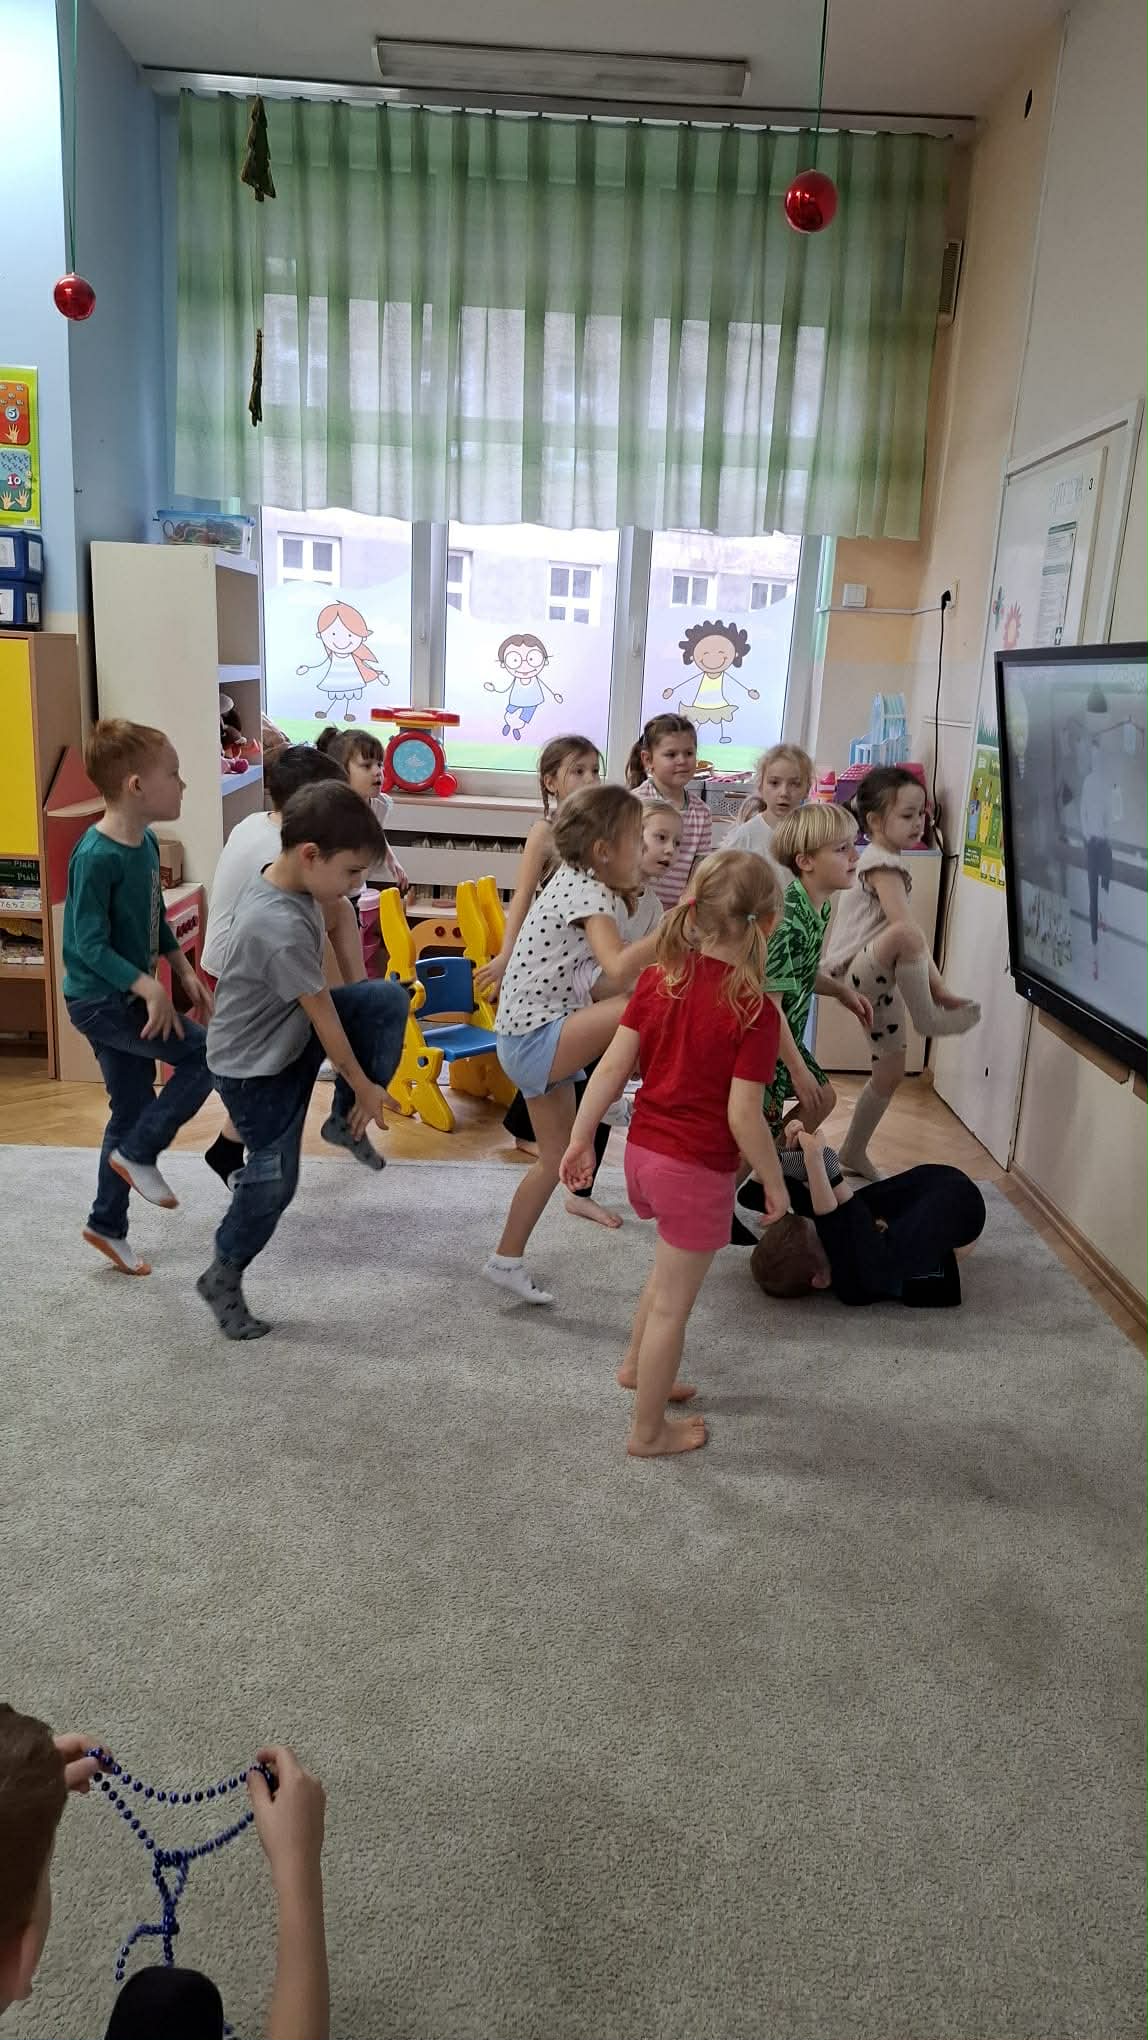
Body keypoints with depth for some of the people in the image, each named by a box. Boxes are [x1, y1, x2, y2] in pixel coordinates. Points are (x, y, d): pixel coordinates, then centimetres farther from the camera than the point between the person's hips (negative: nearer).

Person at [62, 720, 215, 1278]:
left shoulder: (146, 843, 3)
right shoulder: (97, 856, -24)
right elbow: (89, 944, -25)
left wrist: (185, 973, 12)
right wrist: (150, 988, -32)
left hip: (125, 998, 9)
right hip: (100, 1000, -9)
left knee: (133, 1111, 15)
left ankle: (108, 1226, 30)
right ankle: (138, 1154, 4)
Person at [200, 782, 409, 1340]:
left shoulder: (278, 879, -6)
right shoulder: (281, 927, -35)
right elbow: (322, 1015, -24)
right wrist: (363, 1084, -12)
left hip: (288, 1029, 8)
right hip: (255, 1066, -8)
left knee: (388, 999, -8)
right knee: (274, 1179, 4)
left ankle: (346, 1122, 6)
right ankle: (222, 1278, 28)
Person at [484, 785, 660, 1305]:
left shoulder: (574, 879, 11)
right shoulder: (589, 893, -17)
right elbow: (619, 969, -35)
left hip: (535, 1039, 10)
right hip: (535, 1040, -10)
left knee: (556, 1158, 17)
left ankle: (507, 1261, 28)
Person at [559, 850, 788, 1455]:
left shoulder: (656, 979, -5)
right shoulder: (755, 1011, -21)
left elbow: (612, 1067, -3)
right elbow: (742, 1116, -20)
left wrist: (581, 1139, 6)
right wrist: (775, 1183, -5)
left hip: (642, 1150, 6)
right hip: (698, 1171, -6)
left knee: (672, 1267, 31)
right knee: (672, 1303, 9)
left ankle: (636, 1365, 48)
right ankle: (648, 1431, 25)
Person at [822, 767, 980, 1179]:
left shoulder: (888, 861, 16)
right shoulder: (883, 863, -15)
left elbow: (907, 938, 19)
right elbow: (905, 927, -26)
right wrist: (939, 988, -27)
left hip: (877, 980, 10)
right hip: (852, 974, -10)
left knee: (890, 1073, 14)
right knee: (906, 935, -41)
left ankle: (854, 1153, 29)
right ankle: (927, 1018, -22)